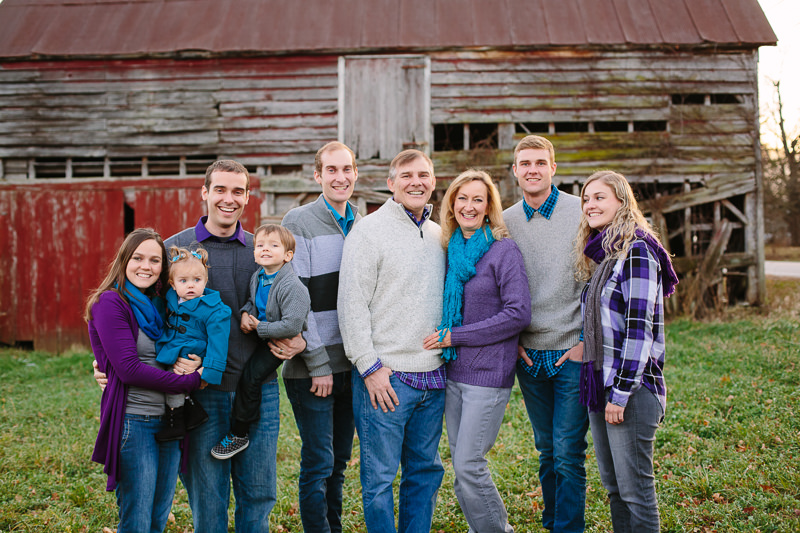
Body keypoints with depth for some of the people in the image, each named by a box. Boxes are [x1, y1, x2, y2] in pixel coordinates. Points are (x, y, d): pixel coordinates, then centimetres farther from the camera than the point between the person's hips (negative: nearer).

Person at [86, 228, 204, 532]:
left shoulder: (158, 305, 14)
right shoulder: (110, 303, -8)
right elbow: (129, 369, -17)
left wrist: (190, 363, -3)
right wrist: (190, 381, -15)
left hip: (169, 420, 7)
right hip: (134, 422, -7)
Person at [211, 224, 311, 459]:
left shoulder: (293, 287, -27)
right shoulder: (257, 277, -1)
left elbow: (291, 326, -30)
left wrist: (260, 328, -21)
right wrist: (246, 313, -3)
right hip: (261, 335, 9)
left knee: (250, 375, -14)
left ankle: (239, 434, 0)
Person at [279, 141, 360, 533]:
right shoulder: (299, 222, -6)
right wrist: (318, 363, -14)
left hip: (352, 362, 5)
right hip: (312, 365, -5)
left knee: (339, 460, 15)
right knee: (318, 462, -2)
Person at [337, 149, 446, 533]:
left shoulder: (439, 235, 13)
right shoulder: (369, 231, -6)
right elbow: (351, 305, -11)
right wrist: (370, 367, -14)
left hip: (433, 375, 6)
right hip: (386, 376, -6)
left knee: (425, 469, 14)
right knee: (380, 476, 1)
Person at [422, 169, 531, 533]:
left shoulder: (503, 250, -9)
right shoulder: (451, 250, 10)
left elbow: (518, 313, -17)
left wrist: (455, 336, -14)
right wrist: (441, 336, 3)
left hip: (488, 373, -7)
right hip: (453, 371, 7)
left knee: (469, 465, -7)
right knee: (460, 465, 11)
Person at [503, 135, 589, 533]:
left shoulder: (581, 213, -5)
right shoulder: (505, 222, 6)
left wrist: (585, 341, -9)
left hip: (572, 352, -3)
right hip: (529, 354, 4)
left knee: (568, 452, -3)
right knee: (546, 450, 13)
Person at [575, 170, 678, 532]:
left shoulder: (636, 251, -12)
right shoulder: (599, 255, 15)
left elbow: (639, 328, -17)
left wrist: (620, 393, -19)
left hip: (631, 387, -9)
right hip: (599, 382, 9)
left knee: (635, 489, -1)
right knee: (612, 486, 14)